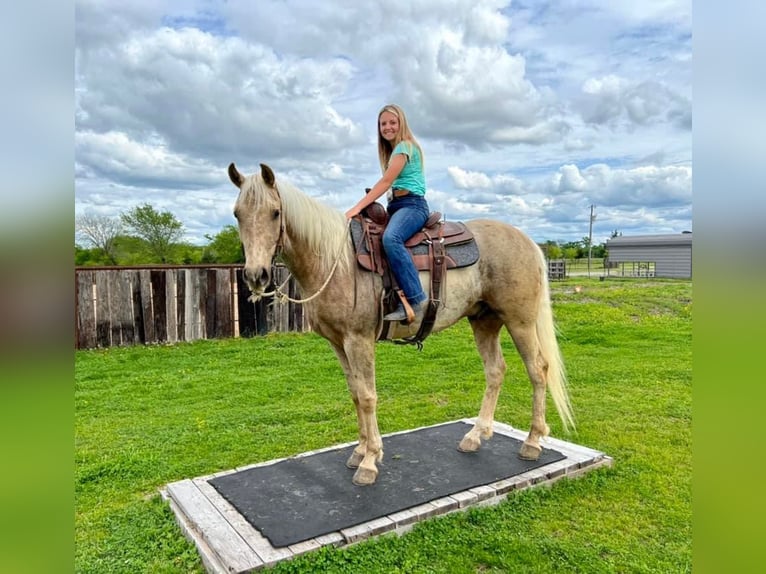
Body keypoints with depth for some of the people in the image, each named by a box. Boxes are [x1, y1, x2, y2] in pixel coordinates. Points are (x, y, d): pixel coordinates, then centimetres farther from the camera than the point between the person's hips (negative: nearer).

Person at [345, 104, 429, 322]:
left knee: (390, 238, -38)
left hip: (412, 205, -10)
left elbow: (385, 183, -15)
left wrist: (357, 208, -19)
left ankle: (416, 299, -38)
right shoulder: (392, 149, 22)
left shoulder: (405, 146, -6)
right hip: (396, 206, 10)